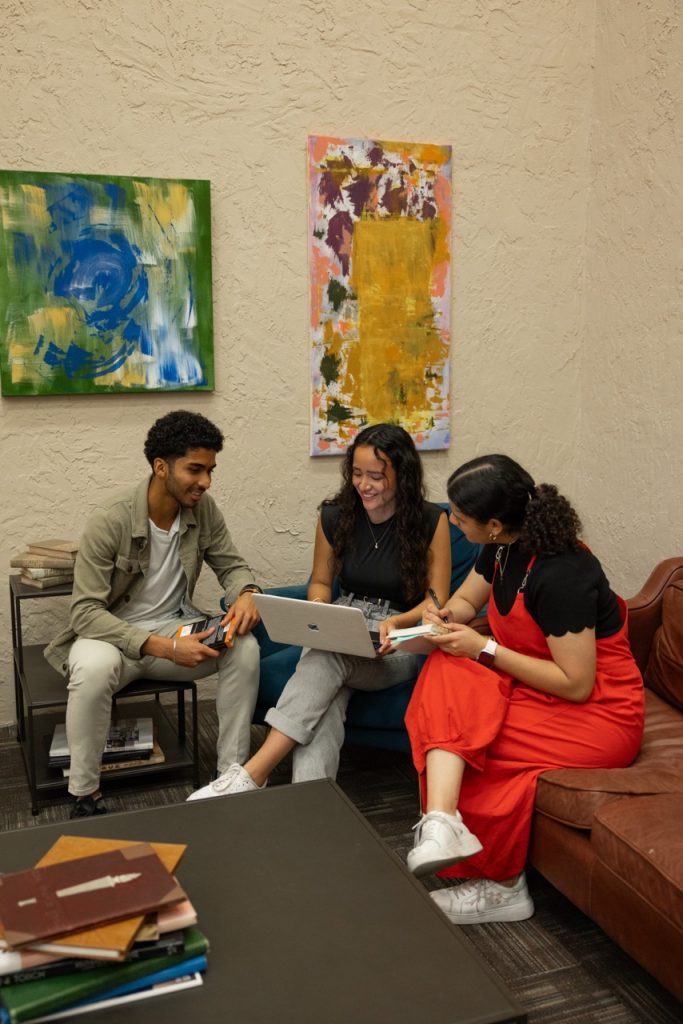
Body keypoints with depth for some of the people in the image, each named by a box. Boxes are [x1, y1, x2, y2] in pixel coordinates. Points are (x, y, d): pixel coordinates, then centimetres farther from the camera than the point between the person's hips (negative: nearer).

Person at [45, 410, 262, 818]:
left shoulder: (204, 509, -7)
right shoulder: (109, 523, -23)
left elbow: (231, 565, 4)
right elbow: (86, 612, -25)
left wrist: (246, 593, -23)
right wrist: (163, 647, -36)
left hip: (176, 626, 4)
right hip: (112, 634, -4)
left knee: (245, 647, -23)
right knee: (94, 668, -39)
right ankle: (86, 796, -17)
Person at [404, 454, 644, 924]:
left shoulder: (560, 575, -28)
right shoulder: (504, 548, -3)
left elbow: (576, 684, -25)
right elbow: (467, 600, 15)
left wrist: (485, 648, -20)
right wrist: (443, 616, -10)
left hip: (597, 713, -8)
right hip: (534, 687, 8)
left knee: (457, 731, -19)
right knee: (447, 672, -18)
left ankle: (501, 885, 1)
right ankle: (442, 821, -30)